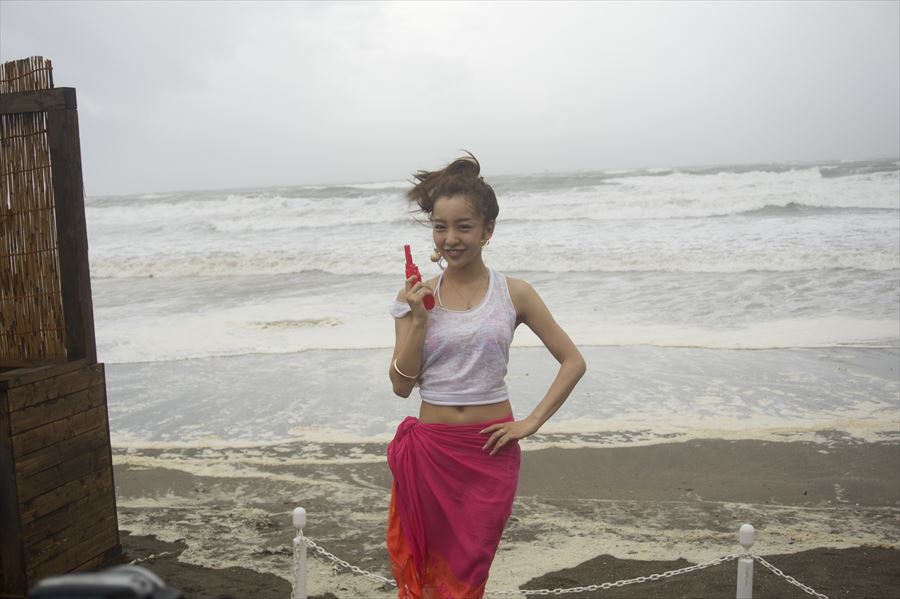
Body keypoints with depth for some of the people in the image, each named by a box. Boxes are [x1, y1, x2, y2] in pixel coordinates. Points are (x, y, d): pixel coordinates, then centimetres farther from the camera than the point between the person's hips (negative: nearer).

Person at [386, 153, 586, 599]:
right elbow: (401, 385, -3)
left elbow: (573, 362, 1)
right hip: (429, 449, 1)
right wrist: (417, 320, -14)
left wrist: (532, 422, -6)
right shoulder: (416, 296, -1)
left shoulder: (514, 294, -3)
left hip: (490, 450, -1)